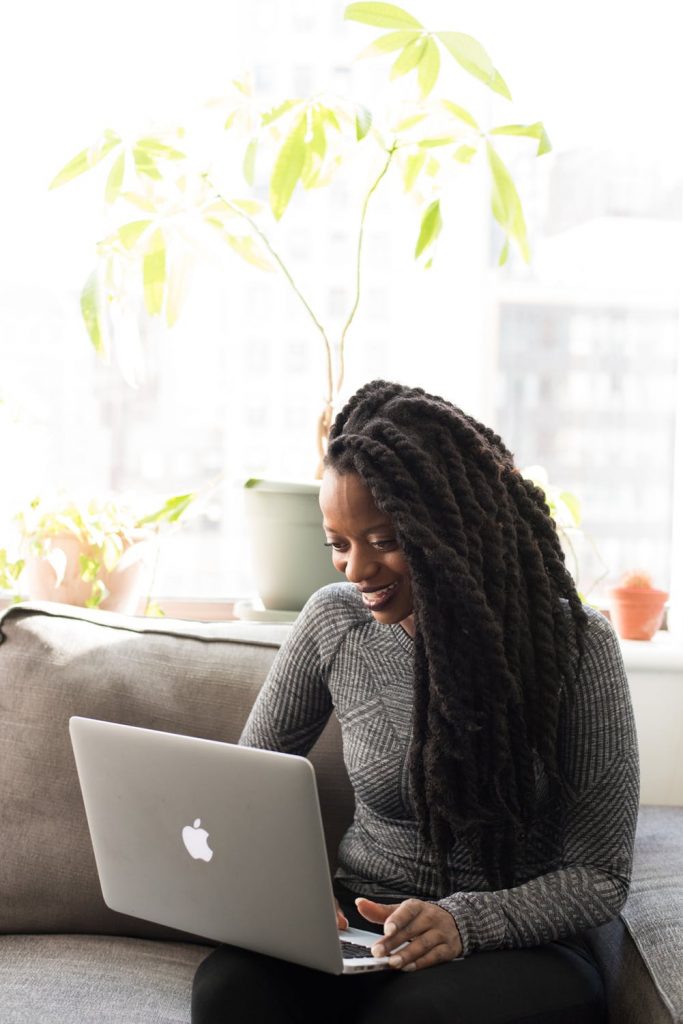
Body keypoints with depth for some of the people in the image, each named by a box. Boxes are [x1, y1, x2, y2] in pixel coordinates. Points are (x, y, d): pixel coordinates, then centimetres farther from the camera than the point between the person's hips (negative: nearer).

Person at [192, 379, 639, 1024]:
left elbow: (601, 877, -7)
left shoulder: (575, 644, -11)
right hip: (358, 928, 2)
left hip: (514, 944, -1)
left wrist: (466, 921, -24)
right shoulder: (334, 622, -1)